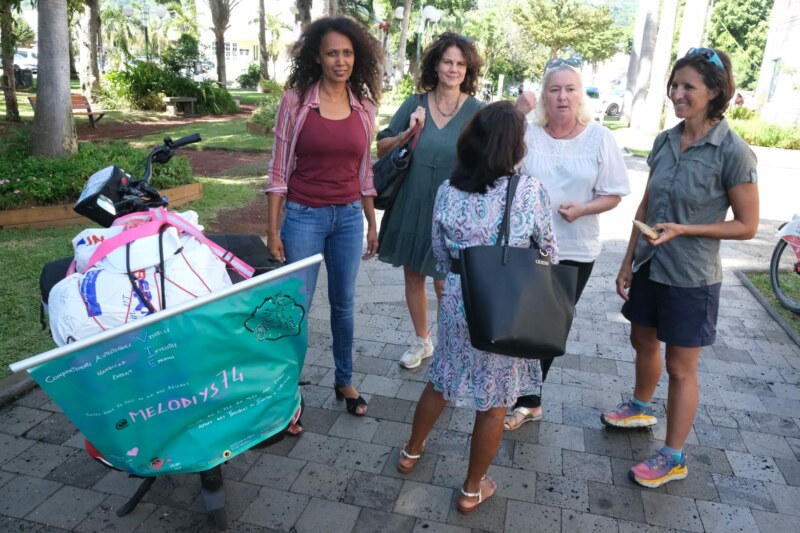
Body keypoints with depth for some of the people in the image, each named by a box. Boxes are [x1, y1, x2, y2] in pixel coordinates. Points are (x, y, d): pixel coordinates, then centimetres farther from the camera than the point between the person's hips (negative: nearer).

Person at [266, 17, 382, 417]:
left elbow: (364, 170, 10)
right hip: (304, 217, -3)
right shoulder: (296, 100, -7)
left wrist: (372, 223, 12)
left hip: (349, 217, 3)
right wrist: (273, 229, -7)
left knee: (344, 303, 14)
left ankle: (344, 380, 32)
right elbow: (279, 169, -5)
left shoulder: (364, 106, 3)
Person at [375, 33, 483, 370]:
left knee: (445, 283, 2)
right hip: (410, 207, 3)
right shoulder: (415, 104, 2)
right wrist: (408, 133, -11)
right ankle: (422, 341, 34)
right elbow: (381, 147, 4)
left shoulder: (477, 111, -4)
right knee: (413, 275, 14)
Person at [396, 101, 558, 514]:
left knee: (441, 380, 24)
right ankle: (473, 489, 32)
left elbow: (441, 257, 4)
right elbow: (548, 254, -2)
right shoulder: (530, 190, -14)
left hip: (458, 303, 3)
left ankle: (412, 451, 45)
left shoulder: (447, 191, -5)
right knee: (494, 403, 14)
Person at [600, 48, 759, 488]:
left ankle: (674, 458, 24)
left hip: (691, 278, -6)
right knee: (643, 343, 23)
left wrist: (683, 229, -22)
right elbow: (645, 207, 7)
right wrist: (628, 262, 8)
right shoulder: (664, 141, 1)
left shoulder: (732, 152, -16)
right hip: (649, 266, 6)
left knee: (680, 368, 7)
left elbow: (747, 225, -11)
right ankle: (640, 408, 49)